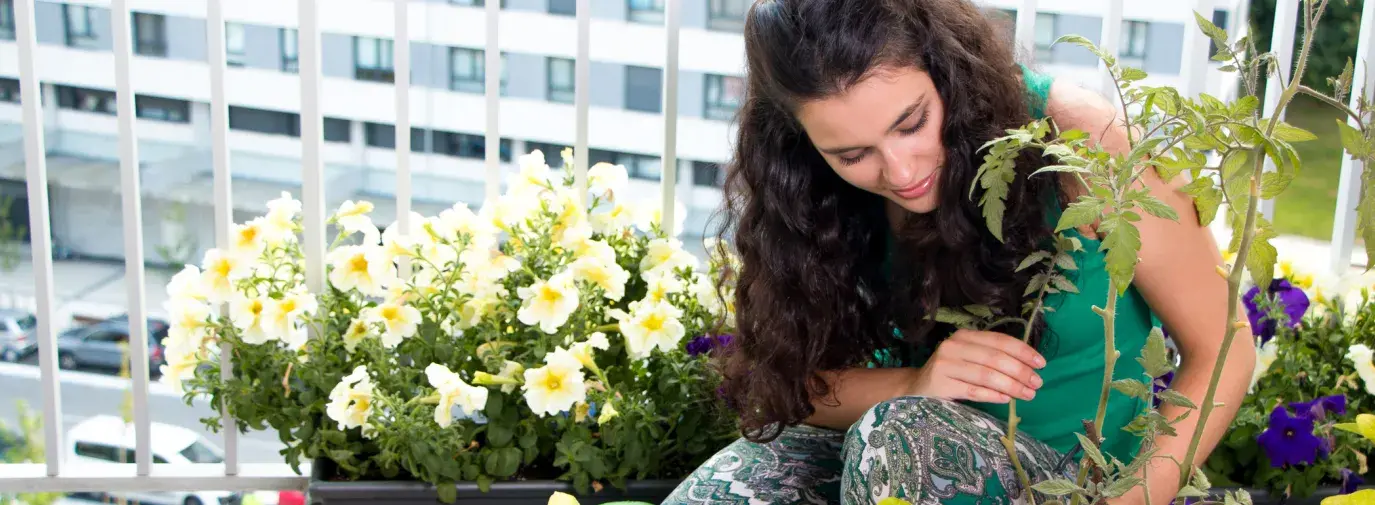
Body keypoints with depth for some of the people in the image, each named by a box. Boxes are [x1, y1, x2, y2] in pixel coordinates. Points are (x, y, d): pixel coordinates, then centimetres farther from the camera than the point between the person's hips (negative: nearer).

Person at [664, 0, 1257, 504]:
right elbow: (794, 383, -5)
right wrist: (914, 383, -25)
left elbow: (1222, 350, -13)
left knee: (904, 434, -34)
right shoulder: (831, 200, -8)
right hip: (895, 456, 3)